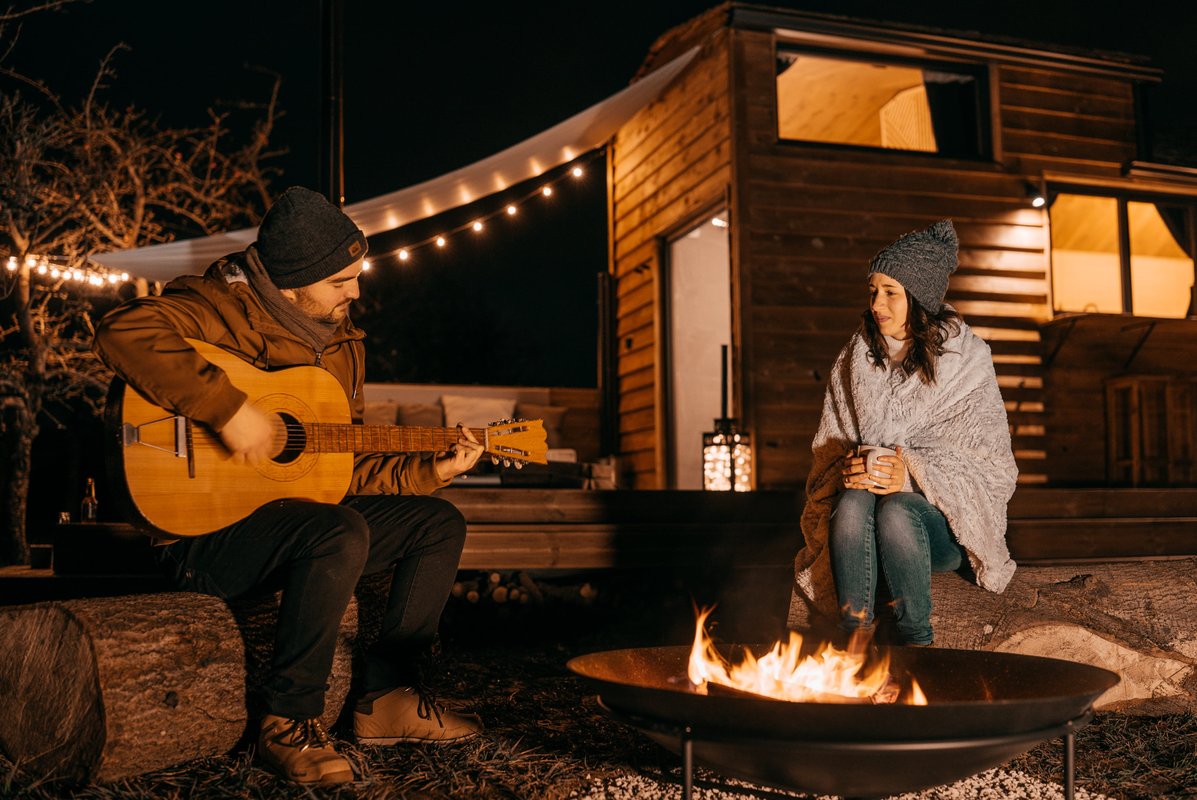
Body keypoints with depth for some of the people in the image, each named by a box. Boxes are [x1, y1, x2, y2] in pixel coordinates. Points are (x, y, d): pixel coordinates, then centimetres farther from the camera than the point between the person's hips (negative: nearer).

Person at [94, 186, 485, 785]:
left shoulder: (339, 340, 11)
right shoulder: (224, 308, -14)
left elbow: (349, 463, 15)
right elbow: (122, 332, -35)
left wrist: (428, 471, 2)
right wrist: (228, 409, -37)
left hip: (303, 513, 9)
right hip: (207, 528, -9)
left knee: (439, 523, 5)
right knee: (340, 532, -37)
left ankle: (388, 697, 5)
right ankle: (289, 724, -20)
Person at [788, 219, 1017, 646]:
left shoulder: (965, 363, -2)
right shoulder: (855, 360, 7)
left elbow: (989, 466, -6)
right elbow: (828, 449, 8)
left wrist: (913, 474, -22)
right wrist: (848, 470, -16)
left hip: (944, 520, -2)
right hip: (864, 489, 2)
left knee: (894, 511, -36)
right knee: (853, 505, -33)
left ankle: (916, 644, -20)